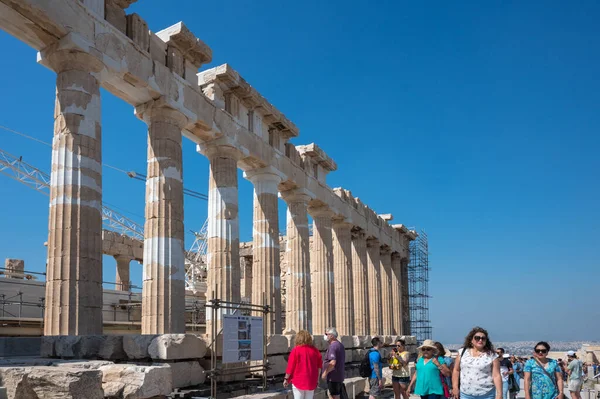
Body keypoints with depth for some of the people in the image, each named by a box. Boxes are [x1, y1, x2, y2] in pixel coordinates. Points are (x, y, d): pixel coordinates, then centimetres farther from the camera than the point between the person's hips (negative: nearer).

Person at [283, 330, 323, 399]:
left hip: (298, 381, -3)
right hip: (311, 382, 3)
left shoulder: (296, 350, -10)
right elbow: (319, 367, 7)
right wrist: (317, 379, 18)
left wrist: (286, 379, 2)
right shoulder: (315, 350, 1)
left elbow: (290, 366, -8)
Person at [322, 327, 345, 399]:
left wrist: (325, 373, -19)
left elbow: (332, 363, -29)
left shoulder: (333, 346, -19)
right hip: (339, 377, 10)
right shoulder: (340, 345, 14)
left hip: (333, 377, -10)